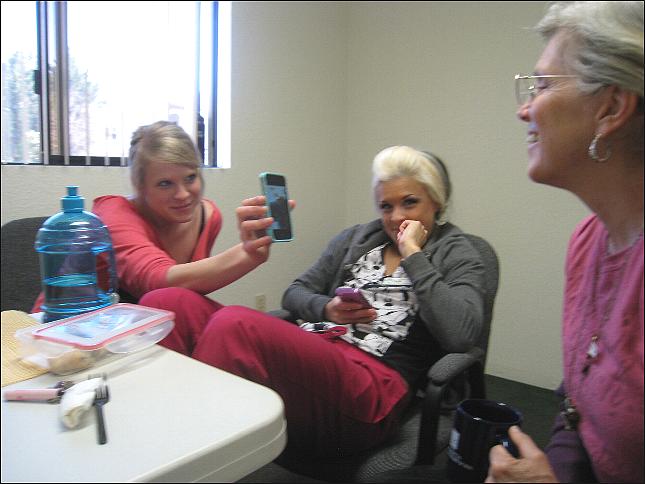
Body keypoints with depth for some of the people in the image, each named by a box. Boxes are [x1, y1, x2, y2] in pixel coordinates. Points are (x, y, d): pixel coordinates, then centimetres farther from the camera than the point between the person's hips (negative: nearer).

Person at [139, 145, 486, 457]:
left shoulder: (459, 257, 11)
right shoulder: (356, 238, 24)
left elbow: (460, 335, -8)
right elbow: (294, 293, 23)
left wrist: (413, 254, -5)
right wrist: (326, 309, 2)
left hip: (371, 389, -5)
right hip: (304, 358, 6)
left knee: (233, 324, -34)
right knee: (166, 303, -19)